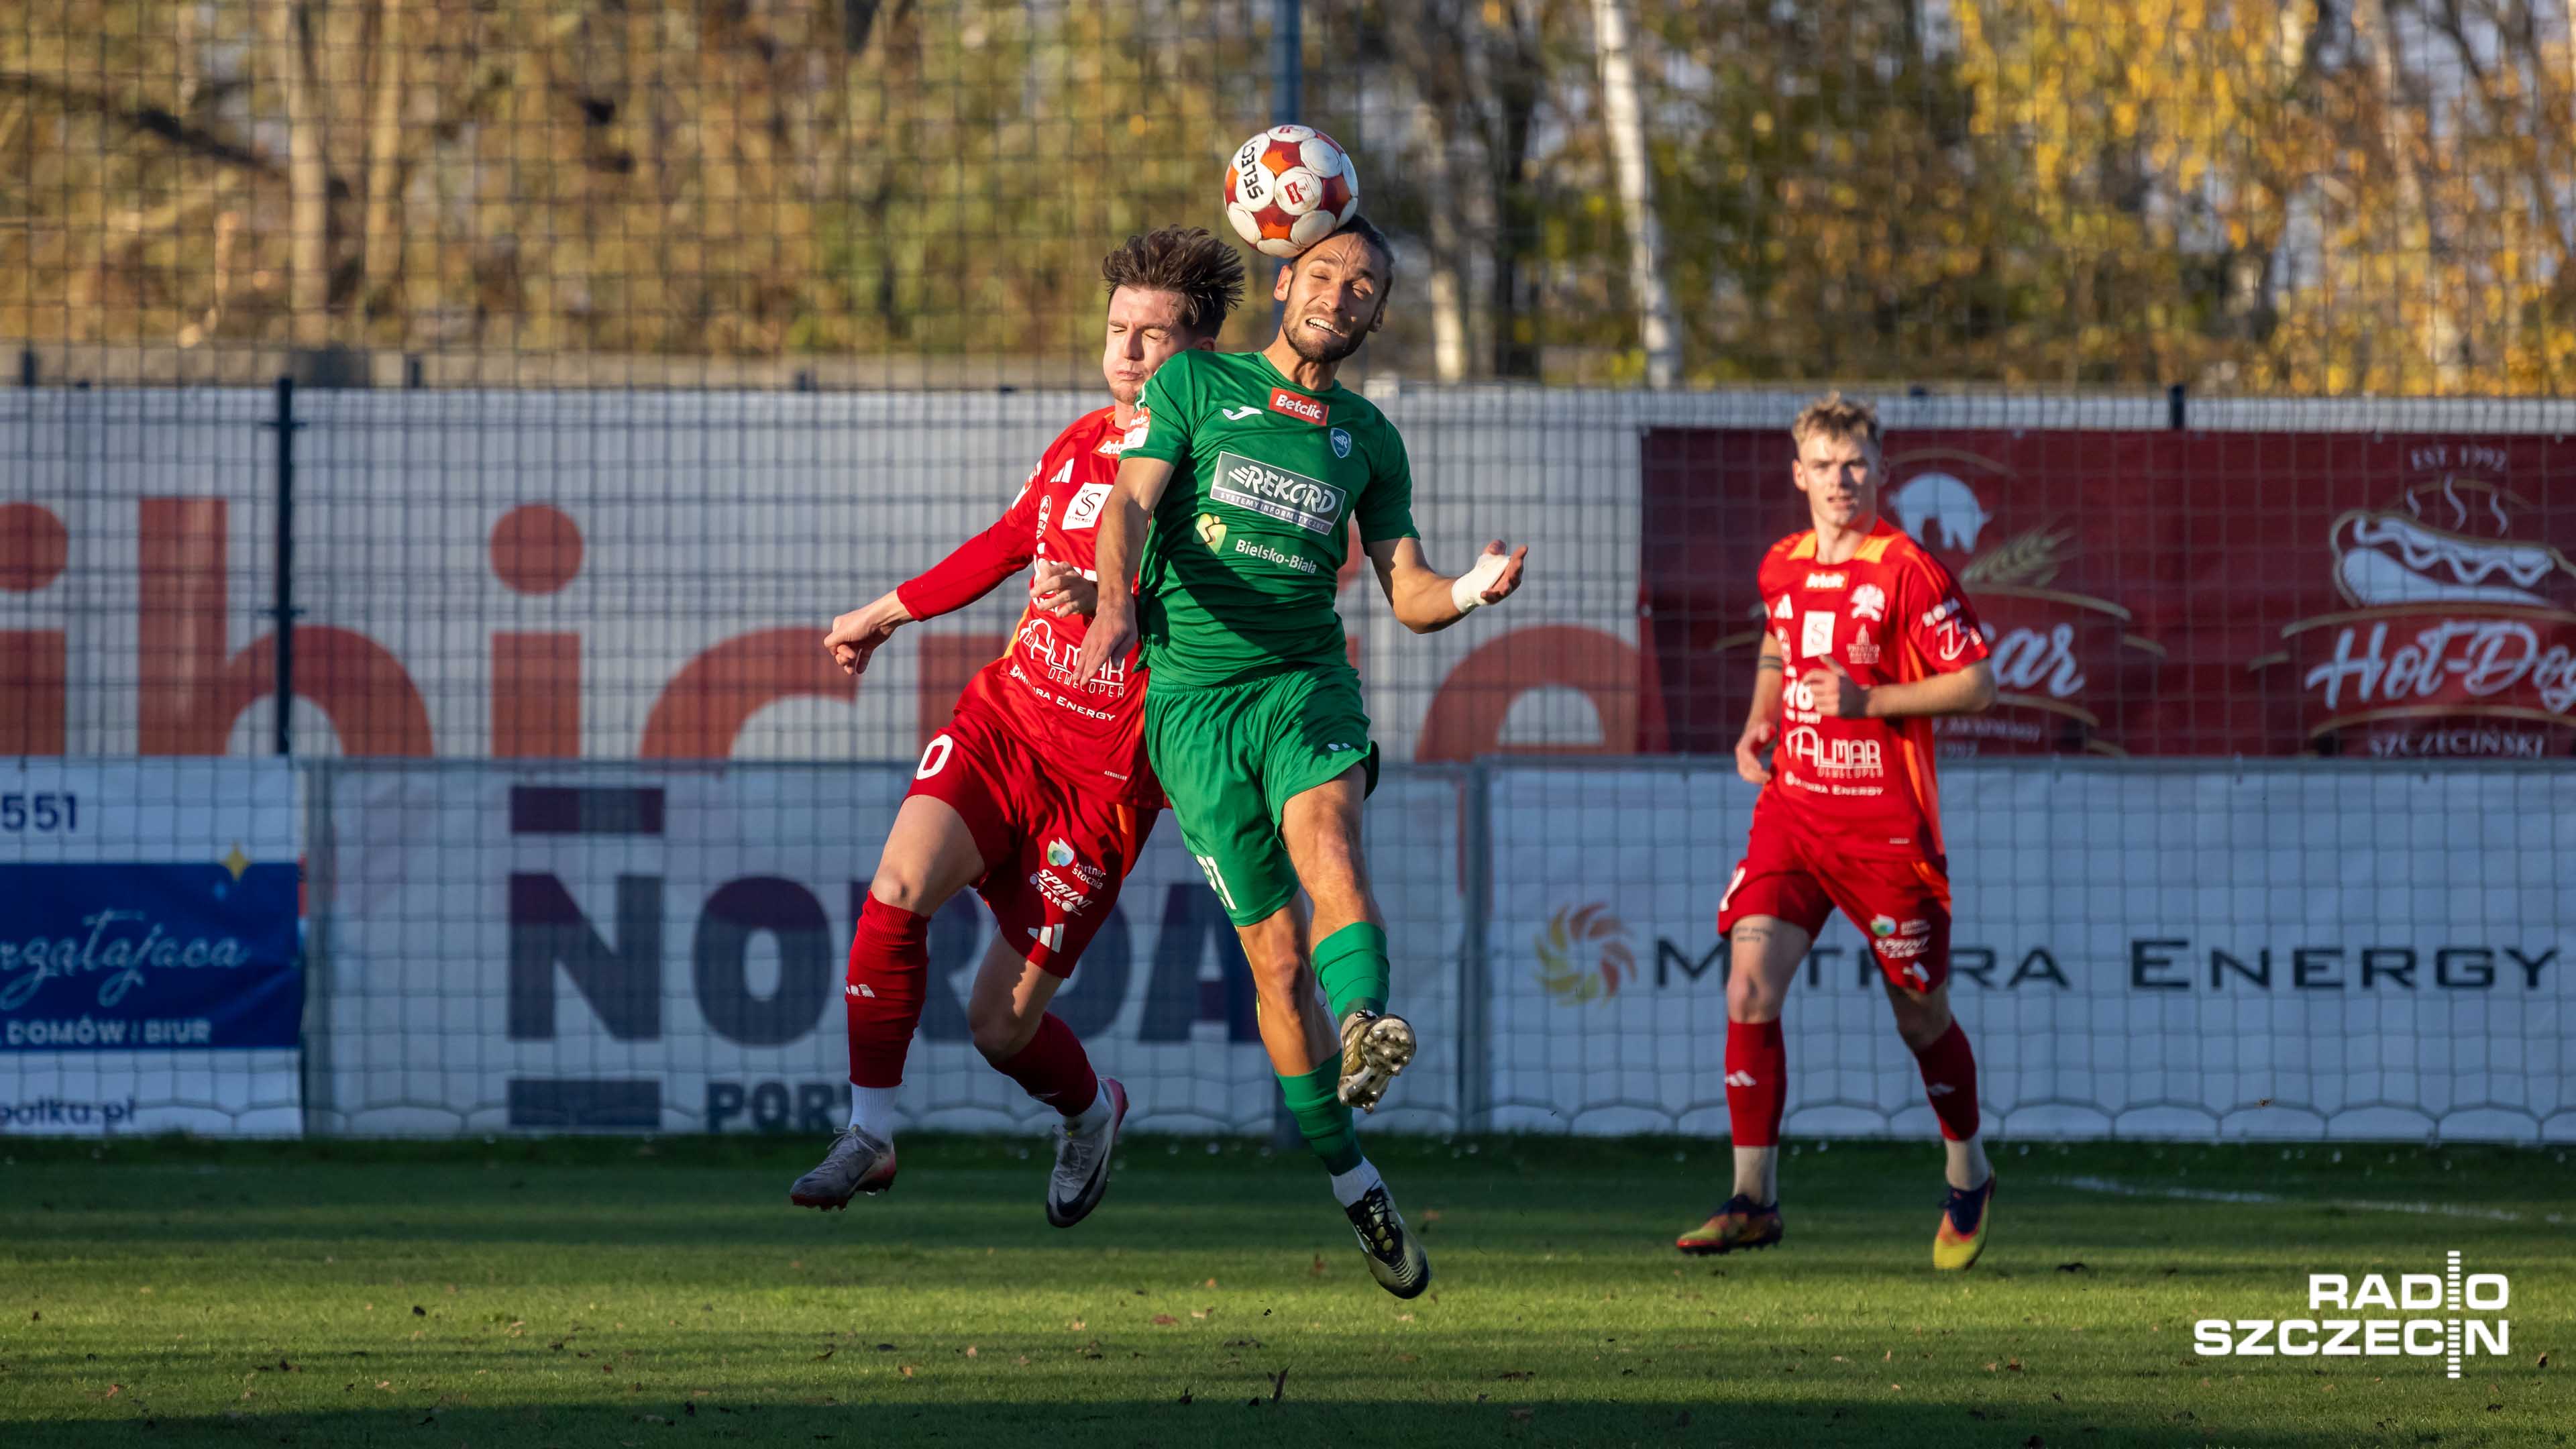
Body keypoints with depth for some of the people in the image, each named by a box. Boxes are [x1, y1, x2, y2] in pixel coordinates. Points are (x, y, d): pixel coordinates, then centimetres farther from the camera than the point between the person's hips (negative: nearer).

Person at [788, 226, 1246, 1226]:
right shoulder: (1081, 443, 10)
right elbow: (1003, 546, 27)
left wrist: (1107, 606, -38)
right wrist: (883, 615, 38)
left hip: (1105, 777, -5)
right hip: (1004, 723, 5)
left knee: (1002, 1023, -4)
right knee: (900, 883, -23)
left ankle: (1090, 1110, 32)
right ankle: (870, 1136, -13)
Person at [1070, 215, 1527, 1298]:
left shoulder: (1367, 438, 17)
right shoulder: (1196, 384, 9)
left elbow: (1407, 591, 16)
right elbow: (1131, 501, -4)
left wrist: (1471, 592, -8)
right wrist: (1115, 603, -24)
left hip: (1305, 679, 1)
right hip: (1192, 694, -1)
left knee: (1324, 831, -32)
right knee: (1273, 950, -3)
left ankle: (1365, 1033, -57)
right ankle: (1354, 1186, 6)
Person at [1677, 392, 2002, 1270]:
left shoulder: (1908, 572, -10)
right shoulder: (1783, 568, 8)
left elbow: (1977, 684, -11)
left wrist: (1869, 700, -20)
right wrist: (1760, 722, 11)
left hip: (1885, 825, -4)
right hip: (1792, 807, 5)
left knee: (1921, 1014, 8)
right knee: (1750, 987, -12)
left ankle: (1969, 1181, 31)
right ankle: (1753, 1198, -8)